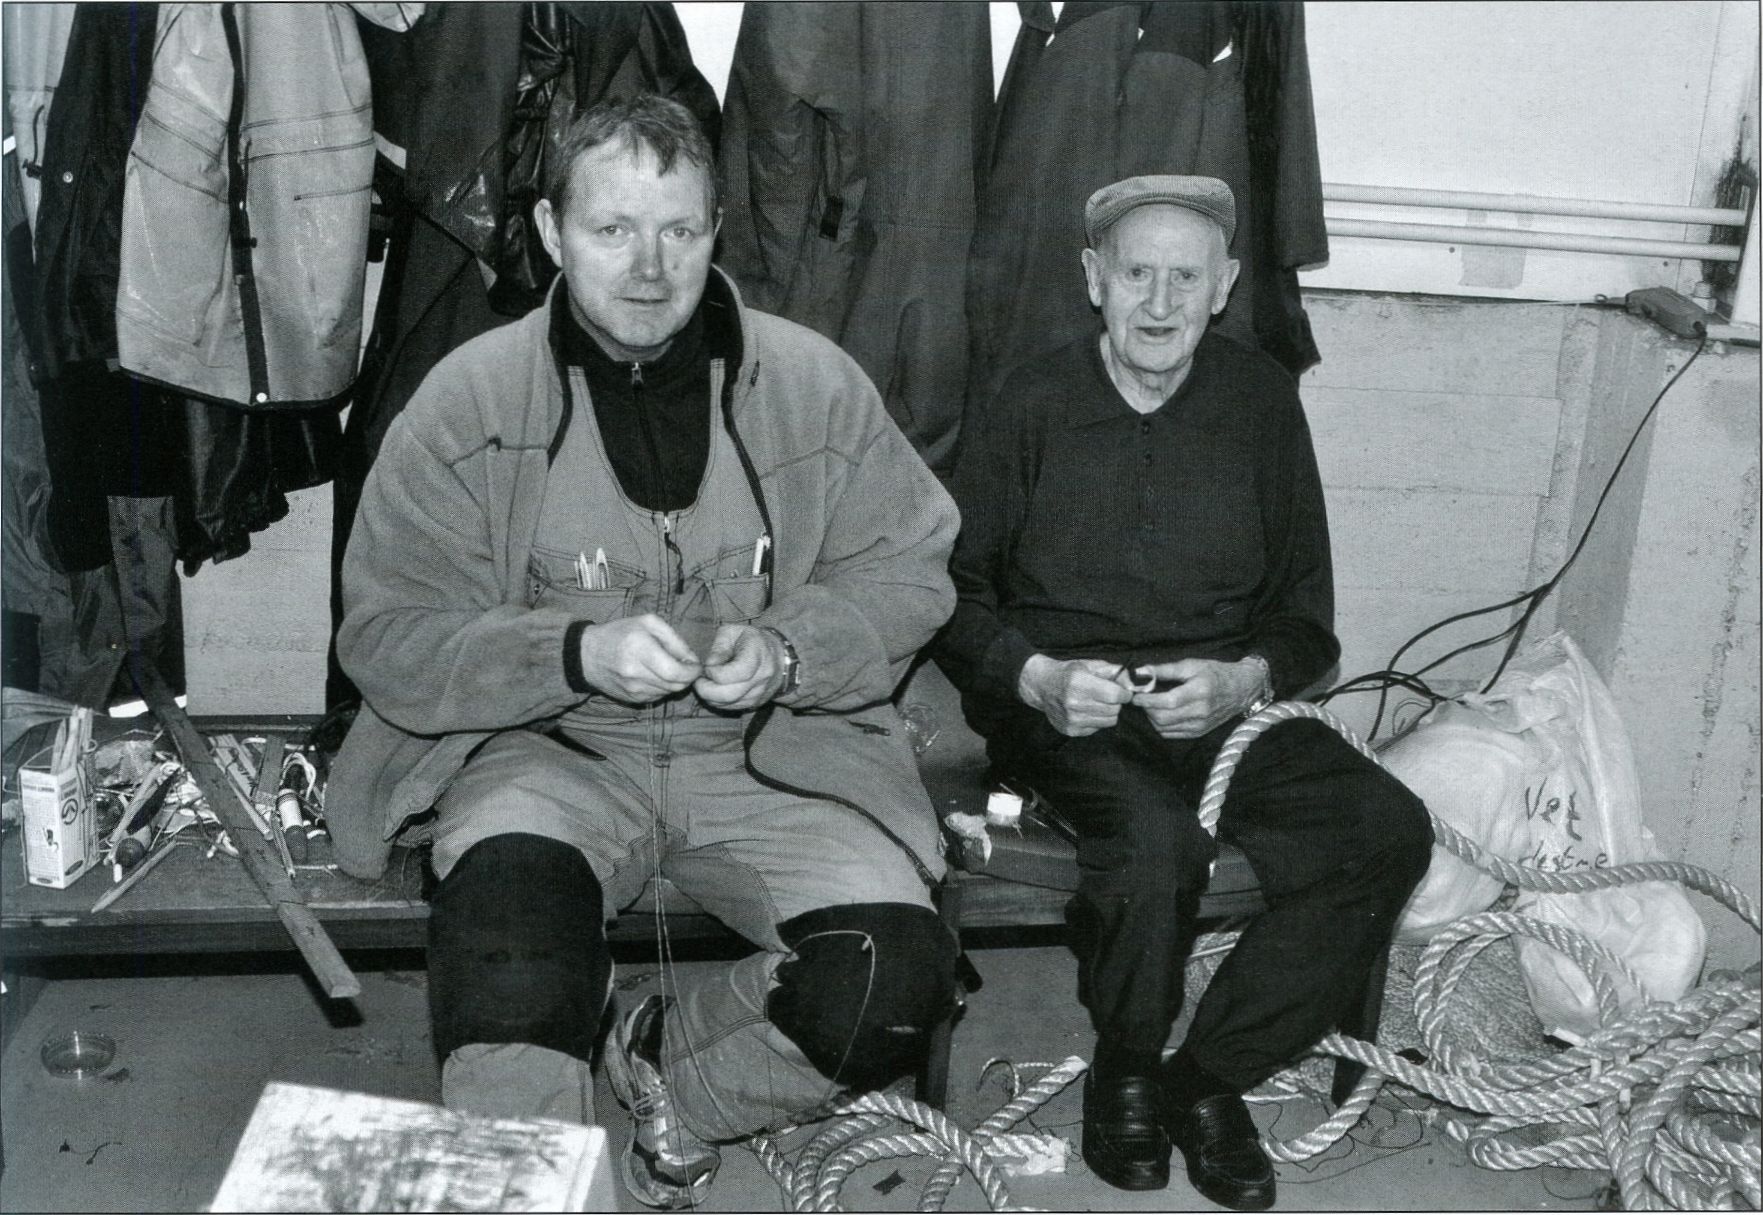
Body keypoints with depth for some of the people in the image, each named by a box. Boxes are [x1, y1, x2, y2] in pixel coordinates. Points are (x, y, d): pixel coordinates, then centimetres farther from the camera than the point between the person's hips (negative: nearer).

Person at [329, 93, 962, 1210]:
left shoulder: (815, 384, 0)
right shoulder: (470, 398, -4)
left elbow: (910, 574, 6)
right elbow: (388, 636, -5)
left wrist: (786, 652, -14)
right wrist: (578, 653, -21)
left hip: (771, 751, 2)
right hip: (547, 750, -1)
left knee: (894, 986, -21)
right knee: (506, 903, -36)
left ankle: (670, 1064, 13)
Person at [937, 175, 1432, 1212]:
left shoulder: (1262, 401, 7)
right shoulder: (1034, 404, 0)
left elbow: (1307, 618, 10)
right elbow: (959, 592, 4)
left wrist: (1243, 682, -11)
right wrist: (1037, 679, -15)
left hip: (1223, 699, 3)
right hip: (1061, 704, -3)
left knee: (1391, 830, -22)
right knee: (1158, 838, -35)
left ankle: (1211, 1076, -5)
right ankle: (1124, 1073, -3)